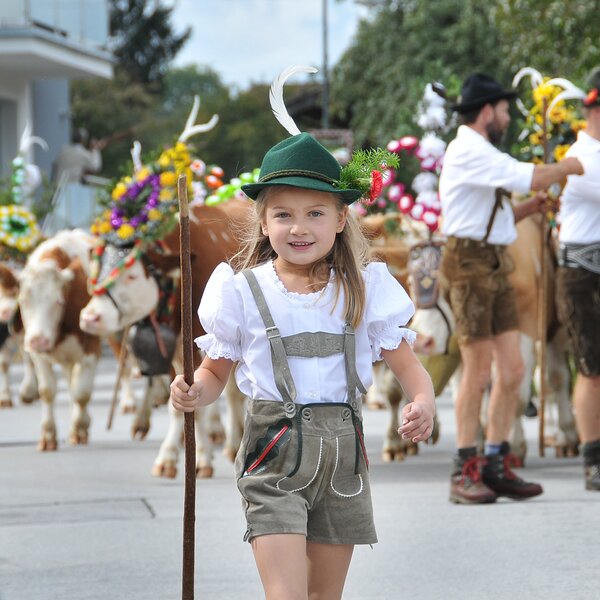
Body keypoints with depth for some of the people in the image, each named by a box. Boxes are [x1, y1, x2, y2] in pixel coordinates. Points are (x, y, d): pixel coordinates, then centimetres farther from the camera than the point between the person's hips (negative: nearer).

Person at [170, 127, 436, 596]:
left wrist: (423, 403, -18)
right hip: (273, 453, -2)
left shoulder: (365, 289, 2)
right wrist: (194, 393, -14)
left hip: (341, 452, 3)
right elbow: (216, 372, 8)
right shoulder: (243, 291, -1)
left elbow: (407, 365, 3)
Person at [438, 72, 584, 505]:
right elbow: (526, 177, -20)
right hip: (470, 263, -9)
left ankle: (497, 466, 8)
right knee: (478, 370, -8)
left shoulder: (481, 154, 22)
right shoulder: (468, 152, -11)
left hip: (495, 266, 10)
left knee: (512, 369, 4)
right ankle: (465, 473, -2)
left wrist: (531, 207, 10)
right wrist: (569, 167, -5)